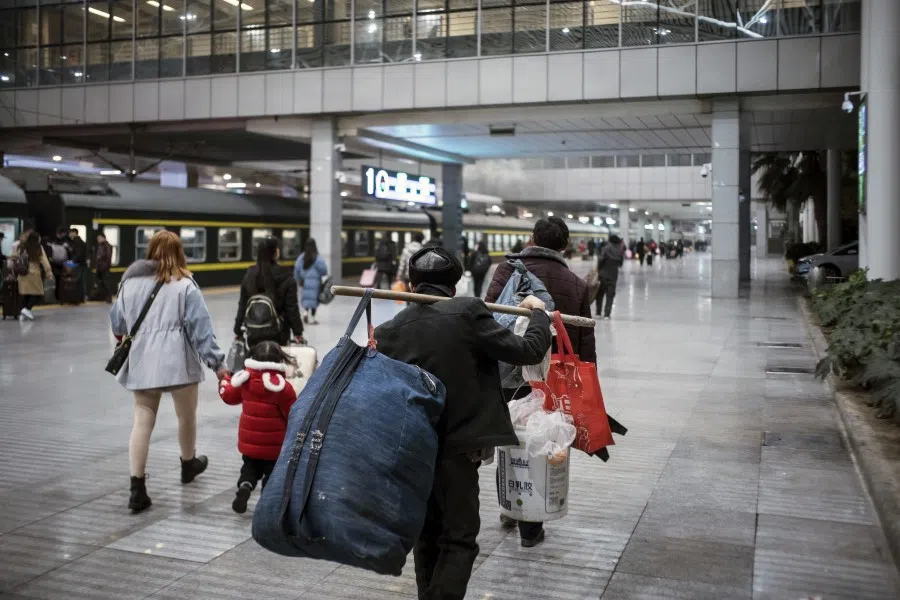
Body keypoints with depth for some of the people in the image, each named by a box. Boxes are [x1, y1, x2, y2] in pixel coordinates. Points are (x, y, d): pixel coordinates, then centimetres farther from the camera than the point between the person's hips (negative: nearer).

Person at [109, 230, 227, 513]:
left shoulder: (130, 282, 8)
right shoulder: (185, 286, -6)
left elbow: (117, 321, 19)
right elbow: (201, 328, -10)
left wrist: (123, 335, 43)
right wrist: (217, 362, -5)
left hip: (141, 361, 4)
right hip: (177, 360, -4)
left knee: (142, 420, 5)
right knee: (186, 415, 18)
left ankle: (137, 487, -2)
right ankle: (189, 464, 39)